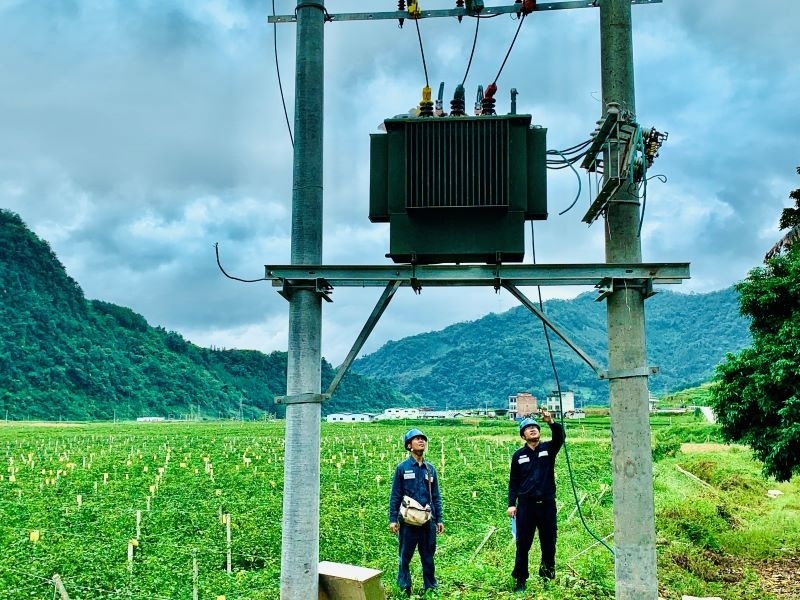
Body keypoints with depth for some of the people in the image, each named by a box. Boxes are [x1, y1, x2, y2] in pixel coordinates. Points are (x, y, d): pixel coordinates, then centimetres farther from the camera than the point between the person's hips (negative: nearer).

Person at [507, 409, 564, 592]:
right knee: (523, 544, 4)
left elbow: (560, 437, -19)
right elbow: (513, 482, 5)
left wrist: (551, 422, -37)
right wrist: (511, 504, -3)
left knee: (549, 543, 8)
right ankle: (520, 581, 13)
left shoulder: (548, 448, 3)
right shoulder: (519, 455, 3)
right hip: (525, 505, 0)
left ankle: (548, 576, 24)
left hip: (547, 503, 0)